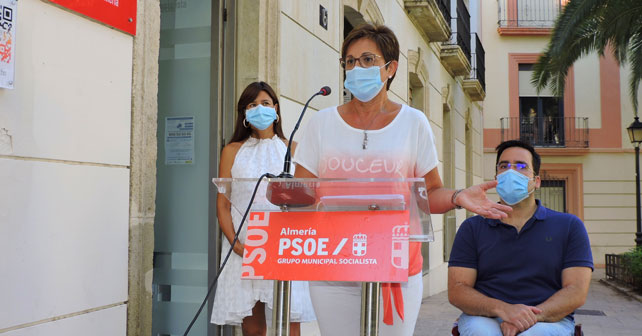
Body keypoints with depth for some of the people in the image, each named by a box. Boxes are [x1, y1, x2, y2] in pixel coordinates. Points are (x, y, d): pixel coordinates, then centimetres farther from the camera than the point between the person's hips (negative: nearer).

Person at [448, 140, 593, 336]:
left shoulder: (569, 226, 11)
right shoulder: (472, 228, 12)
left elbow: (576, 292, 1)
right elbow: (456, 290, 1)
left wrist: (531, 316, -17)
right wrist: (502, 309, -18)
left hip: (548, 320, 0)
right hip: (485, 318, 1)